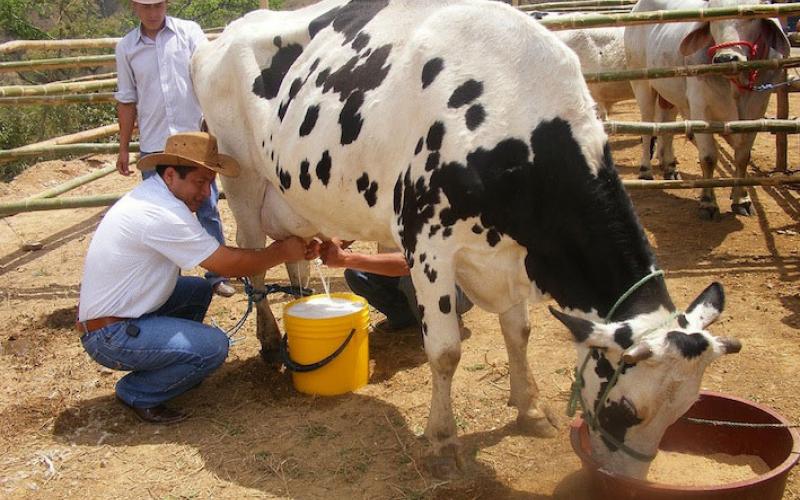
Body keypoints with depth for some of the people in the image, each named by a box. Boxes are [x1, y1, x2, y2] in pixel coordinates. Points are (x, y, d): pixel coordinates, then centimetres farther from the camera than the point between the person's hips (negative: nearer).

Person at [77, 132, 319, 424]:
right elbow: (228, 265, -19)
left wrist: (277, 249, 3)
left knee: (199, 289, 14)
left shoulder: (152, 195, 7)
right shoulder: (161, 214, -24)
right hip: (109, 336, -10)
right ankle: (137, 394, 1)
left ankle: (178, 369, 20)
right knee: (213, 347, -18)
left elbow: (217, 256, 11)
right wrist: (282, 252, -6)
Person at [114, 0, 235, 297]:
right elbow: (127, 100, 11)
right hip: (153, 146, 2)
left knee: (207, 209, 5)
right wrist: (123, 148, 11)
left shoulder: (189, 32, 2)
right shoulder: (126, 47, 6)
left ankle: (216, 276, 14)